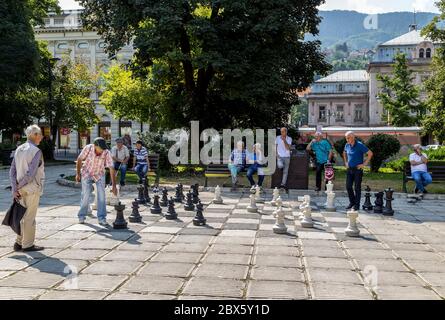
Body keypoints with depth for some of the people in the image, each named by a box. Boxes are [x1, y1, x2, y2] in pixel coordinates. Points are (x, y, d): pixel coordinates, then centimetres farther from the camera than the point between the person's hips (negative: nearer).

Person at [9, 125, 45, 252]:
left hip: (21, 189, 7)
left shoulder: (19, 149, 8)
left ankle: (19, 243, 22)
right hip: (32, 188, -7)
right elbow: (31, 173, -21)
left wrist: (15, 188, 1)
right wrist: (19, 185, -8)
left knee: (24, 216, 17)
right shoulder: (36, 151, -15)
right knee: (30, 217, 2)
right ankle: (27, 245, 11)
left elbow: (12, 171, 4)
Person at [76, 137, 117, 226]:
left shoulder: (107, 153, -28)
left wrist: (114, 185, -33)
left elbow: (111, 169, -29)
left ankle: (102, 218, -1)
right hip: (87, 173, 0)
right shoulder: (88, 148, -26)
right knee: (85, 195, -5)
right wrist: (78, 174, -5)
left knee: (101, 195, -10)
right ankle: (81, 216, 15)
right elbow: (79, 159, -9)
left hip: (99, 174, 0)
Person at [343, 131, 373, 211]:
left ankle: (357, 205, 8)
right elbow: (344, 153, 27)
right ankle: (352, 202, 24)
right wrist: (345, 162, 17)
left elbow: (370, 153, -15)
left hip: (358, 169, -6)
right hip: (349, 169, 6)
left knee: (357, 188, 0)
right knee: (348, 186, 7)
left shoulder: (359, 145, -13)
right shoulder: (347, 145, 5)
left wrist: (364, 164, -14)